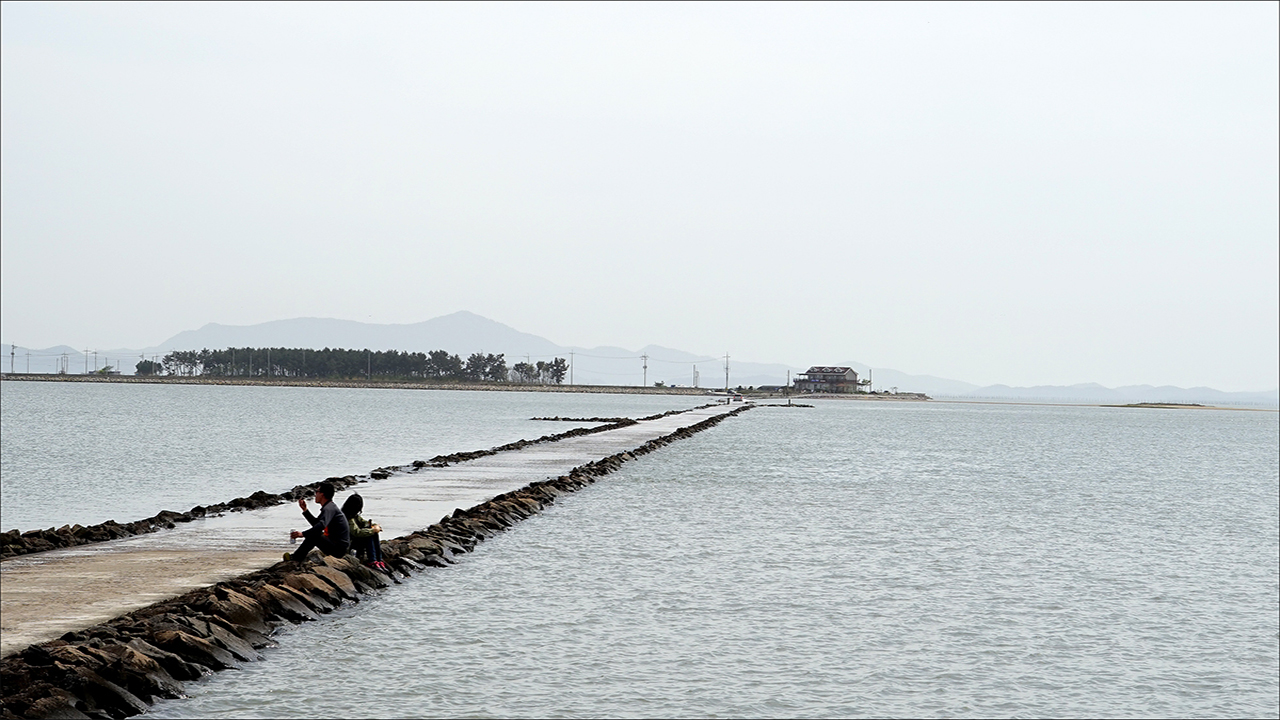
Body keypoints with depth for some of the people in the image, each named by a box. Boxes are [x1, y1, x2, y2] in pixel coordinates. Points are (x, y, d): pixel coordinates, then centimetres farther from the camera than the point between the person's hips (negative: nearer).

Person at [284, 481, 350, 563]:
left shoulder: (329, 509, -17)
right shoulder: (330, 507, 16)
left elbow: (321, 525, -34)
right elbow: (316, 523, 27)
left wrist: (302, 534, -40)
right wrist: (305, 509, 23)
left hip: (339, 549, -11)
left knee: (313, 536, -22)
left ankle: (296, 558, -8)